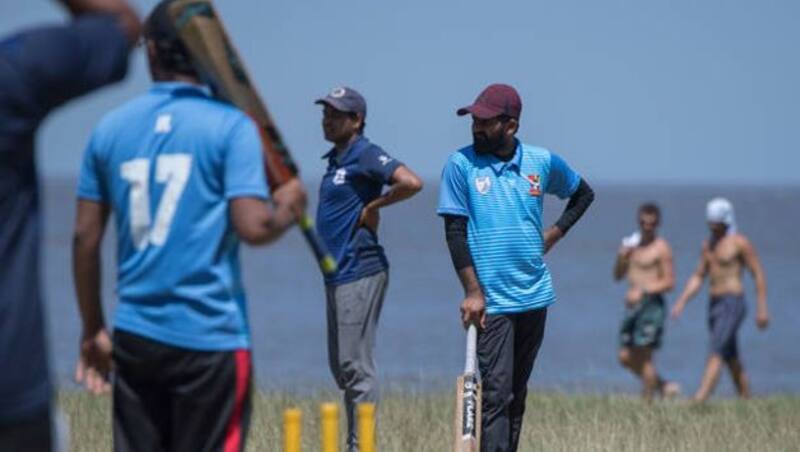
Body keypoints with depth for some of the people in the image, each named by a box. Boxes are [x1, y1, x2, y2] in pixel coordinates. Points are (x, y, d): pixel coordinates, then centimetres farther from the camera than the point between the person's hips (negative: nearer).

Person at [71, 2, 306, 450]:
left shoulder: (110, 128, 7)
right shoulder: (231, 126, -5)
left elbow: (85, 238, 7)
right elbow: (253, 227, -14)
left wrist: (93, 330, 16)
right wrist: (288, 209, 8)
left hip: (134, 335, 4)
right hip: (210, 336, -4)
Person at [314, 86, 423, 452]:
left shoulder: (365, 155, -12)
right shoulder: (336, 159, 16)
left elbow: (411, 183, -26)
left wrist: (373, 206, -15)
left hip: (360, 274, -10)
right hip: (337, 275, 10)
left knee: (355, 364, -10)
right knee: (340, 366, 14)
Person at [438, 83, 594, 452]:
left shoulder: (543, 162, 5)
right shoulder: (461, 165, -3)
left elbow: (583, 194, 23)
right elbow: (455, 231, -5)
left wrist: (553, 234, 9)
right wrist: (473, 292, -11)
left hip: (534, 296, 4)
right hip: (490, 300, -4)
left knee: (517, 394, 11)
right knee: (497, 392, -13)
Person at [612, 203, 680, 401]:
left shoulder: (661, 248, -6)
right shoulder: (632, 245, 16)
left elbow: (669, 282, -12)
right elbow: (618, 276, 16)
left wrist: (642, 291, -22)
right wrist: (621, 257, -4)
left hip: (651, 305, -8)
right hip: (632, 305, 8)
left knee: (644, 357, -8)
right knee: (626, 358, 7)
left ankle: (647, 403, -4)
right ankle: (661, 385, 23)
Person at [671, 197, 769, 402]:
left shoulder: (740, 243, -8)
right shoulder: (708, 244, 14)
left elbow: (758, 275, -8)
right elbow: (698, 277, 17)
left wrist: (762, 308, -12)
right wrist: (681, 302, 5)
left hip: (732, 305, -8)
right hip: (714, 306, 8)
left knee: (715, 354, -17)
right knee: (731, 359, 12)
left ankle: (699, 401, -27)